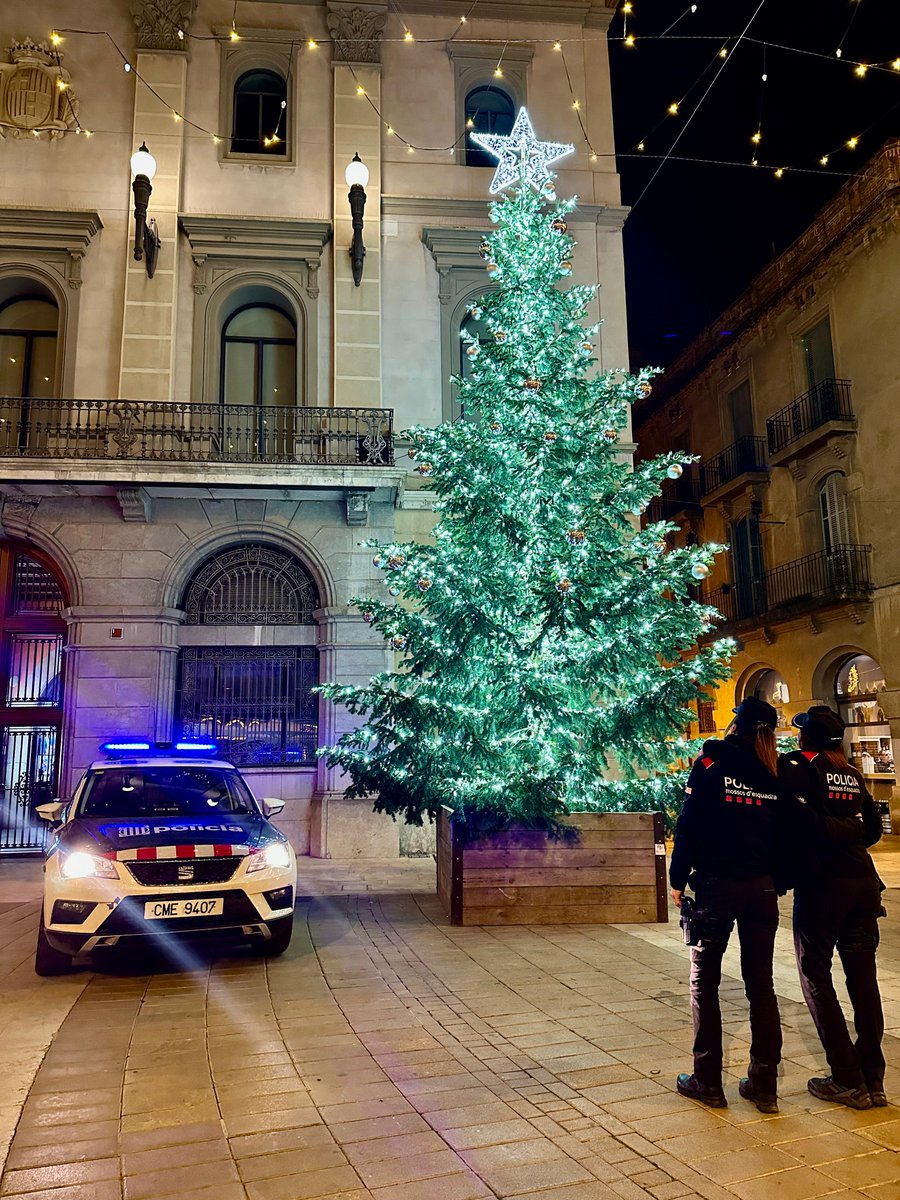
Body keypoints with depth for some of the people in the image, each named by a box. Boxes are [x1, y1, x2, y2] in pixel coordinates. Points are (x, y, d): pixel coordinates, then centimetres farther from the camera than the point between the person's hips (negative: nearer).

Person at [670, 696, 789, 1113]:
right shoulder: (776, 774, 3)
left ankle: (708, 1082, 13)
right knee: (761, 984, 13)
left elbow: (689, 825, -10)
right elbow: (784, 834, 4)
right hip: (762, 888, 4)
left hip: (716, 886, -4)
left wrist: (678, 879, -2)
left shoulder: (712, 763, -7)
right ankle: (764, 1084, 18)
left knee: (704, 982, 8)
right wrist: (776, 880, 14)